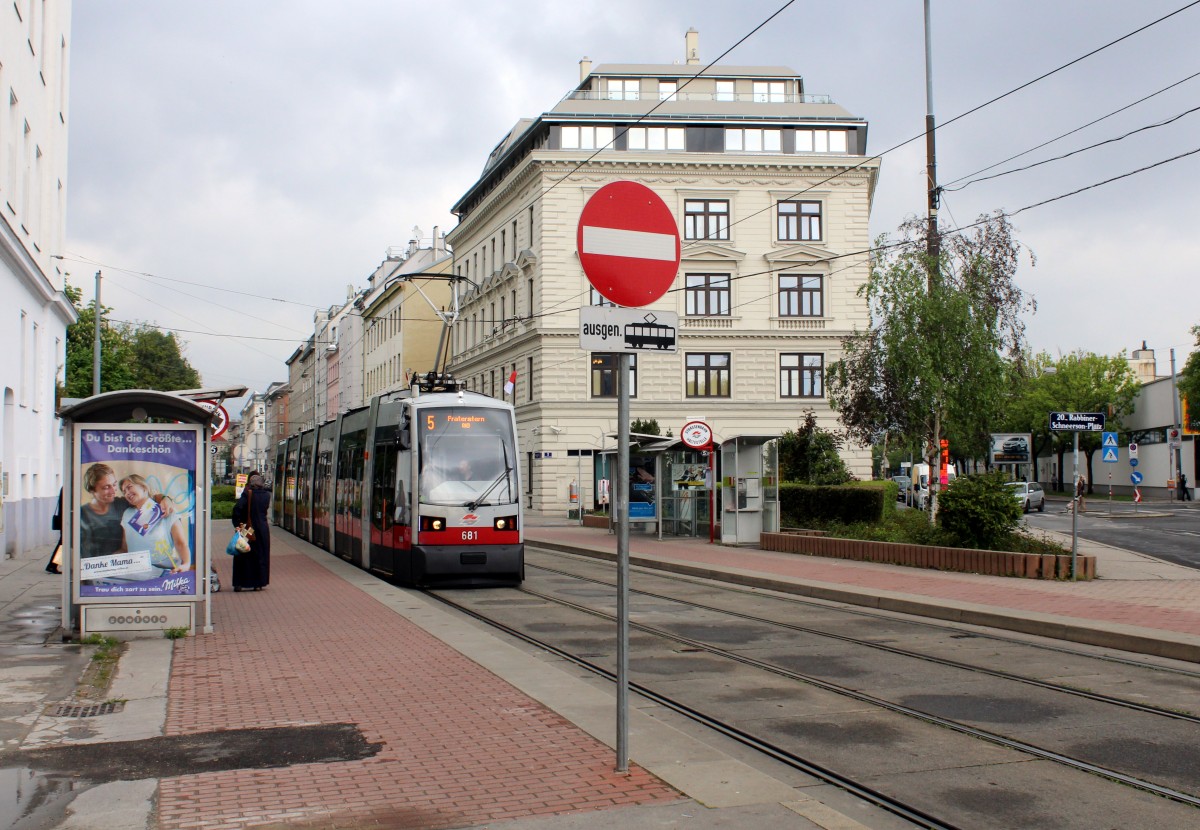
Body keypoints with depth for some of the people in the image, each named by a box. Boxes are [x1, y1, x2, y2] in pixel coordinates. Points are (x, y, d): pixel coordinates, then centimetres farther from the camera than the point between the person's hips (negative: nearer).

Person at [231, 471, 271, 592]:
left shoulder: (247, 494, -12)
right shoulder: (266, 495, -2)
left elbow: (237, 508, -21)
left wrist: (237, 524, -14)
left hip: (248, 528, -2)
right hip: (263, 529, 2)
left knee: (244, 557, 6)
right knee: (261, 555, 11)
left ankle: (240, 583, 7)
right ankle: (258, 583, 12)